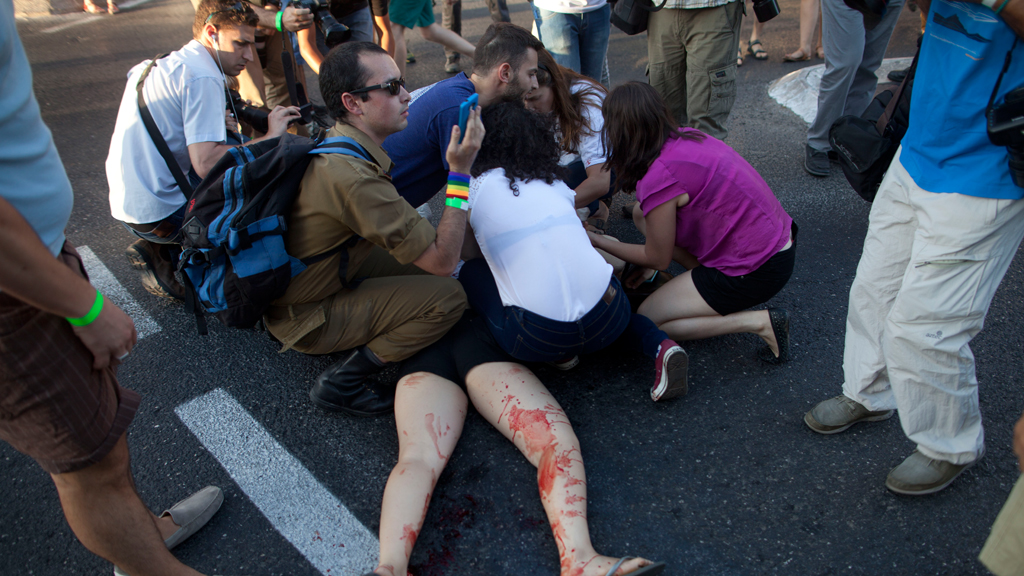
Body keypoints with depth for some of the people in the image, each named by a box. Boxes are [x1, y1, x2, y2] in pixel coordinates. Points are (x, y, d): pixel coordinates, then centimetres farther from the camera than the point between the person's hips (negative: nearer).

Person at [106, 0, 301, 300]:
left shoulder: (162, 65, 13)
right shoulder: (202, 77, -16)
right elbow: (206, 162, -27)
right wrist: (269, 138, -20)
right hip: (157, 214, -9)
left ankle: (155, 248, 14)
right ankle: (169, 266, 0)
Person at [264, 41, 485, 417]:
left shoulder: (332, 142, -3)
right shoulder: (352, 177, -33)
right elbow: (443, 260, -29)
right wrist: (460, 171, -26)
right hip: (303, 317, -9)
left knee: (422, 265, 9)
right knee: (447, 297, -18)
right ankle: (342, 382, -8)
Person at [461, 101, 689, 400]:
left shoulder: (476, 187, 5)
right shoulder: (555, 183, 17)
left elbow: (466, 251, 21)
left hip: (538, 341, -4)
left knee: (471, 273, 20)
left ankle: (560, 354, 8)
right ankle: (661, 347, 8)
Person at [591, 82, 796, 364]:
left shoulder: (658, 178, -24)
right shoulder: (689, 137, 1)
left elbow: (658, 259, -8)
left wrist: (596, 240, 2)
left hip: (758, 270, -9)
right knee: (641, 212, 10)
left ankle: (760, 323, -4)